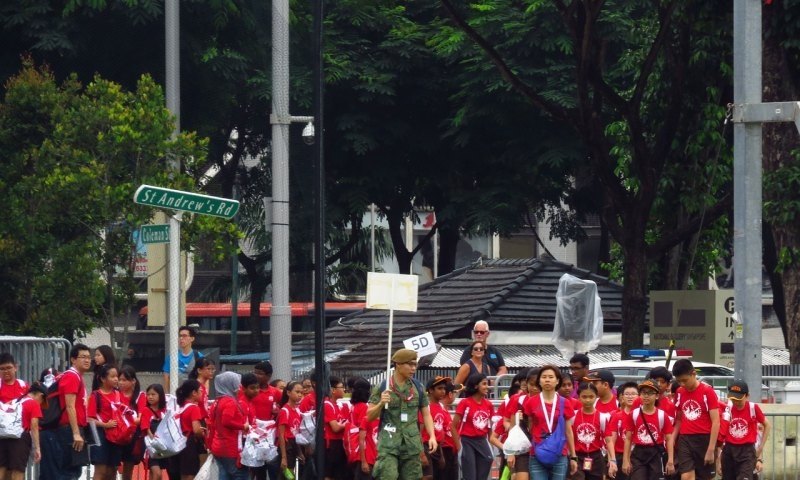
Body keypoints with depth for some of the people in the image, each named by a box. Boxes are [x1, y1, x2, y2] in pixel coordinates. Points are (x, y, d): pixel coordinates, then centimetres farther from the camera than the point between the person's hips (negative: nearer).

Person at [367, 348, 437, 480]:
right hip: (388, 443, -3)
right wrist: (381, 404, -17)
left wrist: (432, 436, -1)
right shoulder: (382, 388, 0)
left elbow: (426, 414, 13)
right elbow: (369, 417, 2)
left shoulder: (417, 387, 9)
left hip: (412, 444, 3)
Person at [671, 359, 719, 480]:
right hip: (685, 440, 3)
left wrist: (711, 449, -15)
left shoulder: (707, 391, -8)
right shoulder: (679, 393, 7)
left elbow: (716, 422, -10)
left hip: (704, 439, -3)